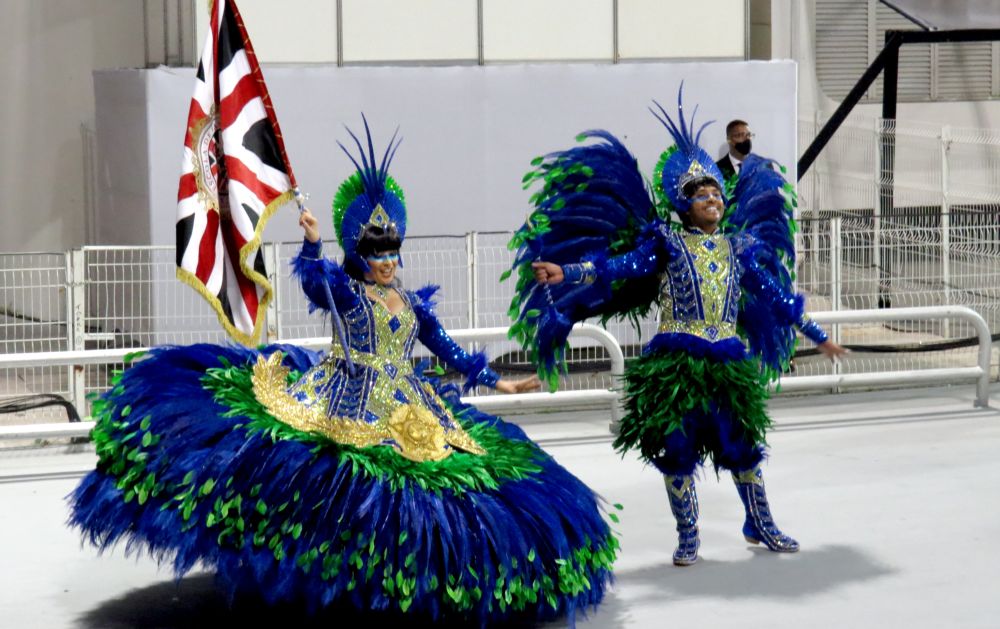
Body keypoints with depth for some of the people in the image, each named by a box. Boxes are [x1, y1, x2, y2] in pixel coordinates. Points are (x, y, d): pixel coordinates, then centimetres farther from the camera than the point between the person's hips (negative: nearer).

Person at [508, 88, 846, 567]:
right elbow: (620, 266, -11)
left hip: (729, 361, 3)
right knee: (677, 448, 0)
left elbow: (776, 295, 16)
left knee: (742, 443, 8)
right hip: (676, 362, -3)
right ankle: (688, 536, 14)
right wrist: (566, 273, -25)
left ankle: (760, 526, 26)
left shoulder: (739, 246, 11)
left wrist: (818, 336, 19)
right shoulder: (667, 243, 1)